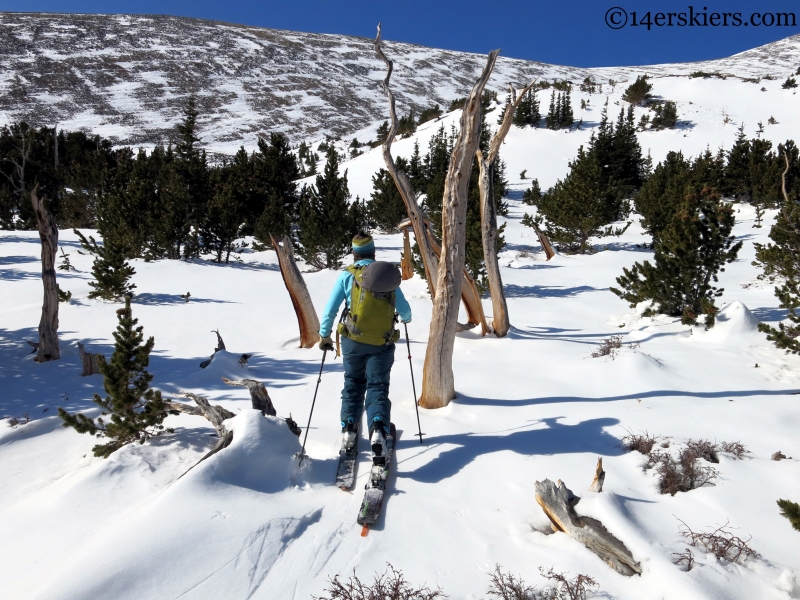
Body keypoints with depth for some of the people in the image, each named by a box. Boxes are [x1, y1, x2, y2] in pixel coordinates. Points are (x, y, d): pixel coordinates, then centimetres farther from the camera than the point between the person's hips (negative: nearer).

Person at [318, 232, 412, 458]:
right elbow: (404, 310, 11)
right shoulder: (389, 274, 4)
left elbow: (330, 308, -3)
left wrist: (324, 335, 10)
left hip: (353, 340, 0)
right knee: (378, 387, 6)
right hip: (382, 344, 0)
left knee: (353, 383, 20)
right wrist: (407, 319, 34)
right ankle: (378, 428, -17)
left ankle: (349, 428, 13)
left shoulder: (347, 275, -2)